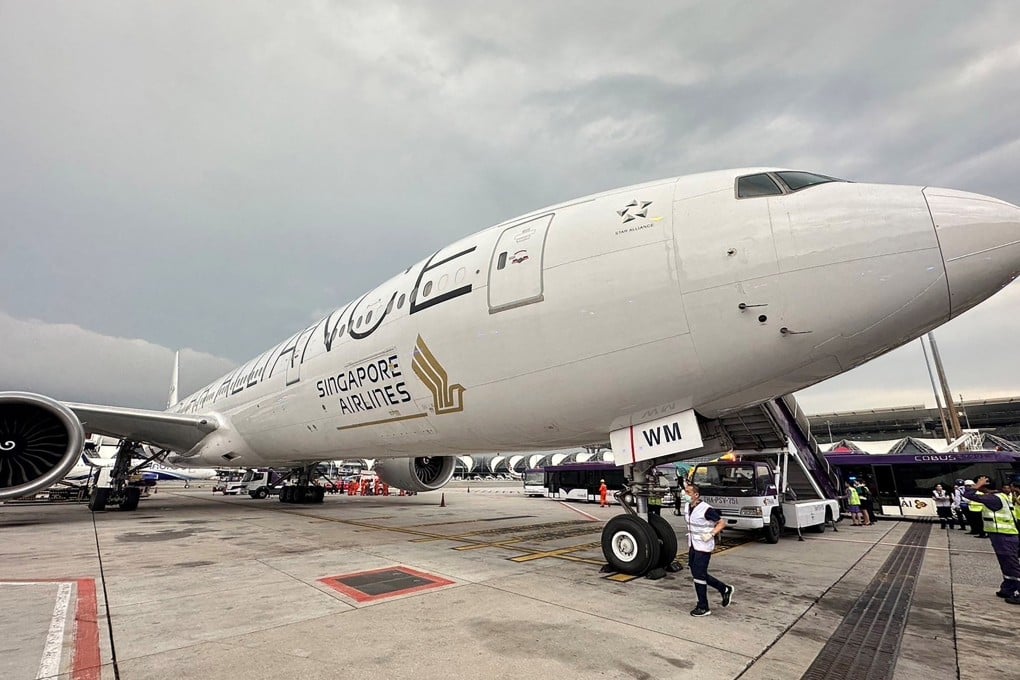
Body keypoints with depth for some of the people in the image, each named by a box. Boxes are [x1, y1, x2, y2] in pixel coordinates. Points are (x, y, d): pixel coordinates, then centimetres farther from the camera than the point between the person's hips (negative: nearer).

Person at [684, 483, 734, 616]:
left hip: (703, 547, -8)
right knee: (698, 574, 14)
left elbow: (722, 522, -14)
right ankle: (725, 589, 32)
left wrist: (711, 534, -25)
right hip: (693, 546, 8)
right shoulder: (688, 508, 3)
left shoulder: (706, 509, -21)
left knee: (698, 575, -3)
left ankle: (703, 608, 12)